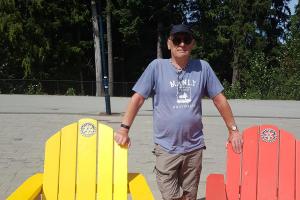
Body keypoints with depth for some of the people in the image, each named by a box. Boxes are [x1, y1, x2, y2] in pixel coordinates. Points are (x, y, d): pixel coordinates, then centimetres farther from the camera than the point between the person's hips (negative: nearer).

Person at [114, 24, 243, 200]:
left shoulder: (203, 68, 2)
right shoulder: (157, 67, -3)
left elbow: (219, 99, 8)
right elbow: (138, 98, -2)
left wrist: (233, 130, 9)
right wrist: (124, 129, -6)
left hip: (194, 147, 2)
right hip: (166, 148, -2)